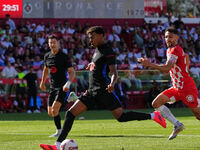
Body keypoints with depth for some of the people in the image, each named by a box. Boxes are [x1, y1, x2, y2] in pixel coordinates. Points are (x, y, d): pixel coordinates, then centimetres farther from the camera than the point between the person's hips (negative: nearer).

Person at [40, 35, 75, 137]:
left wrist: (68, 83, -24)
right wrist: (42, 82, 33)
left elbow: (72, 72, -9)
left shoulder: (64, 57, -9)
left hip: (62, 87, -7)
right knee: (50, 113, 5)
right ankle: (59, 130, 19)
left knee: (55, 108, -22)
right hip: (52, 87, 7)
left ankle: (59, 131, -14)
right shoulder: (47, 56, 8)